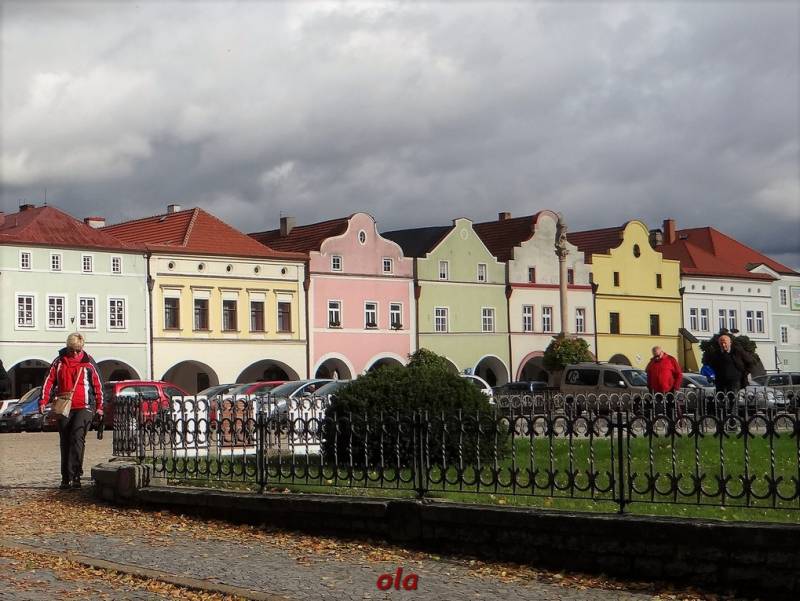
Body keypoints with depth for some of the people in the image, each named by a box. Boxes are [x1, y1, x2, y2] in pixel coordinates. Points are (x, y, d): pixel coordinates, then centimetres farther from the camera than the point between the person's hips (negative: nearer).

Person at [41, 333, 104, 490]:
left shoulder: (88, 362, 4)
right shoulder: (58, 362, 7)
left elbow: (98, 385, 8)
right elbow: (49, 381, 5)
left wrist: (99, 407, 6)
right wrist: (43, 401, -7)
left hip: (84, 407, -3)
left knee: (77, 437, -19)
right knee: (65, 442, 7)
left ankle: (75, 475, -21)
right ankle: (66, 478, 14)